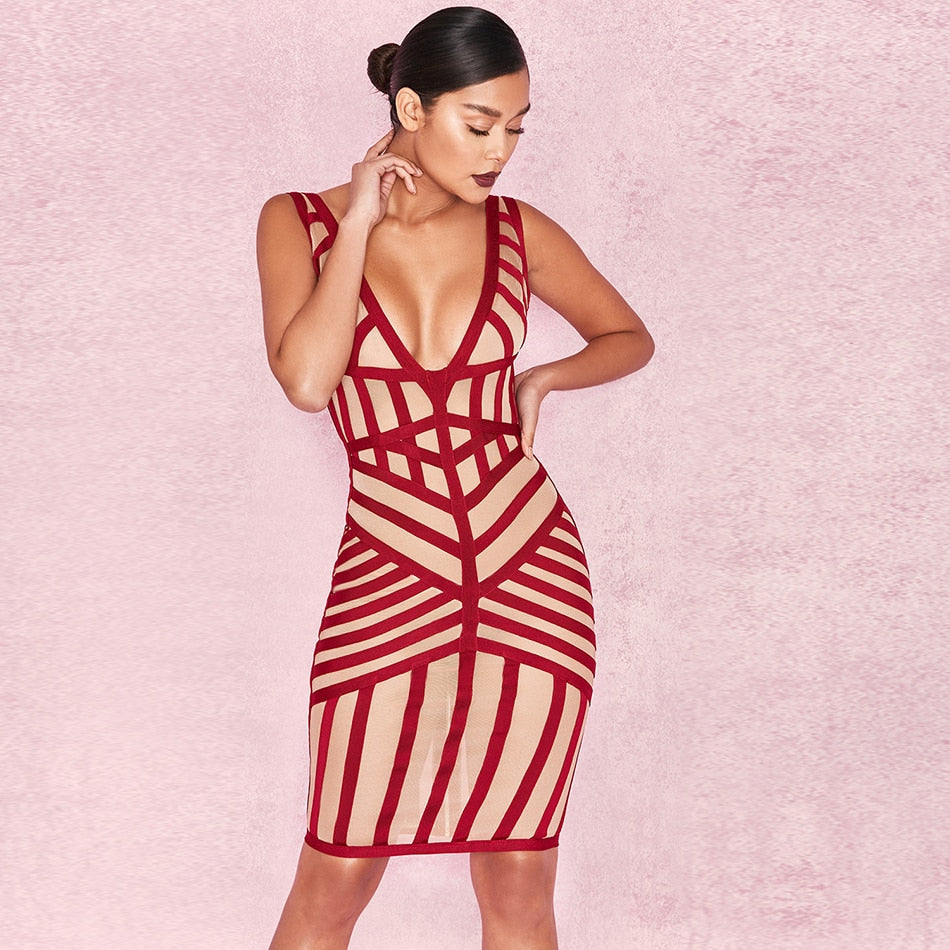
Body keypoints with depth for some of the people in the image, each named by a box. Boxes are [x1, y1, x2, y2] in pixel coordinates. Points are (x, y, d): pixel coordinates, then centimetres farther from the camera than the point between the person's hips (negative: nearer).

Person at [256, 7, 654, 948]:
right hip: (388, 578, -1)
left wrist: (545, 377, 0)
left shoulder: (518, 231, 2)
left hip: (533, 570, 2)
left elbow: (630, 336, 18)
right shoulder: (301, 222, -2)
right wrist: (360, 220, -13)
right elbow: (306, 379, -19)